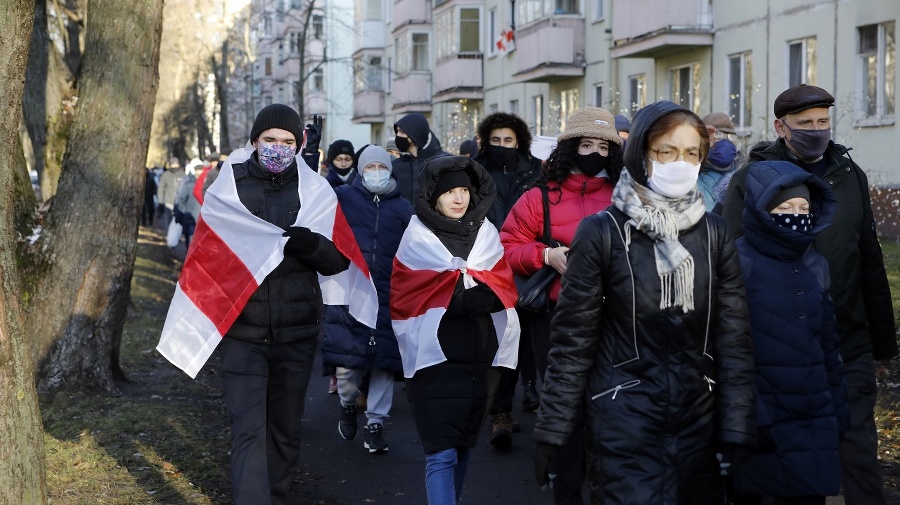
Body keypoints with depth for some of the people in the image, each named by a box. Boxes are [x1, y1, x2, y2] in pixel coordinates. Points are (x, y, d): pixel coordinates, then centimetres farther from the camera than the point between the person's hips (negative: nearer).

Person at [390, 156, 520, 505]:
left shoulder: (486, 233, 9)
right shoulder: (417, 238, -2)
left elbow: (501, 291, -1)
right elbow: (415, 298, -11)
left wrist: (463, 289, -15)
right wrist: (476, 291, -13)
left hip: (478, 358, 5)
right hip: (435, 358, -4)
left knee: (463, 448, 15)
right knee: (442, 454, -9)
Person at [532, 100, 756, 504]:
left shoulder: (715, 234, 3)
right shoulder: (602, 232, -7)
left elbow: (734, 338, 2)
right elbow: (572, 340, -6)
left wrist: (737, 427, -2)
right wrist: (551, 432, -6)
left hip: (699, 421, 4)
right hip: (623, 422, -3)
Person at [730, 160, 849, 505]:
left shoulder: (815, 266, 9)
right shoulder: (738, 262, -10)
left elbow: (828, 344, 16)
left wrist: (838, 408, 14)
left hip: (812, 423, 5)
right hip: (759, 422, -5)